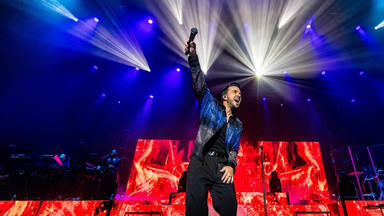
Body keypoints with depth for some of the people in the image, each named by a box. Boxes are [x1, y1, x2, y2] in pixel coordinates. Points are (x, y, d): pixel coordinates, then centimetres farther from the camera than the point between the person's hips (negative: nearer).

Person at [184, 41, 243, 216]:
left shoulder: (238, 125, 23)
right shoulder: (211, 104, 14)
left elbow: (234, 149, 21)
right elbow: (200, 84, 2)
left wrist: (231, 165, 0)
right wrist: (193, 57, -10)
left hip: (222, 166, 3)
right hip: (201, 162, -3)